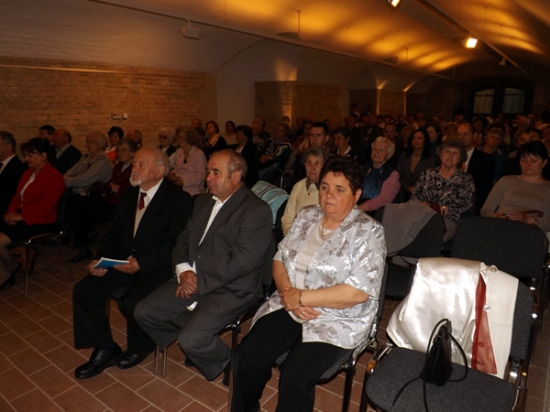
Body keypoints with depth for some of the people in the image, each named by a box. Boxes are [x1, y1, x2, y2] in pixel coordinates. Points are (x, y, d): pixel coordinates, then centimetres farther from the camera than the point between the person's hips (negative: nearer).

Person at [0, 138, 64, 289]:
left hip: (40, 223, -8)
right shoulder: (28, 172, 14)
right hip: (20, 217, 9)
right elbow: (18, 195, 14)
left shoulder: (54, 176, -13)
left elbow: (45, 204, -22)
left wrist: (21, 216, -22)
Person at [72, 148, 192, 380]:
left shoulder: (179, 199, -11)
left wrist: (143, 262, -26)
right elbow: (116, 232, 15)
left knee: (131, 302, -28)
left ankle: (139, 348, 7)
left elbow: (176, 243, -17)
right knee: (83, 290, -7)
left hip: (158, 267, -7)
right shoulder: (128, 196, 13)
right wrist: (101, 259, -3)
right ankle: (104, 350, 10)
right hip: (125, 262, 7)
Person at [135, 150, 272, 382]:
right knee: (144, 312, 0)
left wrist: (200, 283, -16)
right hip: (192, 280, 8)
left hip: (230, 289, -8)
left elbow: (242, 261, -20)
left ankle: (227, 362, 10)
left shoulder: (257, 211, -13)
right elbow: (184, 240, 13)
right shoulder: (202, 202, 13)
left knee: (192, 339, -23)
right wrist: (184, 271, -7)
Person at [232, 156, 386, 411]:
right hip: (290, 306, 5)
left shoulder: (368, 232, -12)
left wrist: (301, 297, -17)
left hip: (338, 320, -4)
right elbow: (280, 259, 7)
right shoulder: (306, 216, 5)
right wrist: (288, 293, -13)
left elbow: (358, 292, -19)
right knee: (248, 355, -12)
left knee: (294, 375, -24)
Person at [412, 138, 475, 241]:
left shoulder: (465, 178, 16)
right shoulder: (427, 174, 20)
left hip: (448, 221, -1)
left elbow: (467, 203, 3)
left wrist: (447, 209, -13)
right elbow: (415, 196, 15)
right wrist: (423, 204, -6)